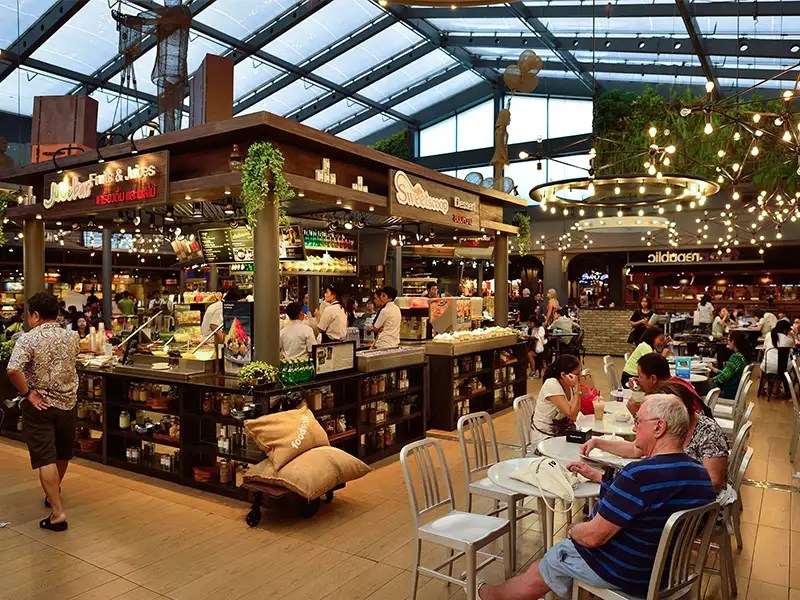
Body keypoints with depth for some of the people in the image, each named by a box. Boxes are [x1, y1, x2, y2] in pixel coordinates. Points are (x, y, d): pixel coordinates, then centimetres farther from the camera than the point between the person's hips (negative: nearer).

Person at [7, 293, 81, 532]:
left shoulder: (28, 339, -16)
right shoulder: (71, 337, -1)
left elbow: (13, 370, -29)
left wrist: (27, 393, -16)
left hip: (39, 405, -5)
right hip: (67, 403, 5)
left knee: (45, 458, -3)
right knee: (62, 453, 22)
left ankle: (58, 512, -6)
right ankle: (54, 491, 45)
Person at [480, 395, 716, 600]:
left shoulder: (640, 474, -32)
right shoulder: (701, 475, -4)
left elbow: (592, 536, -27)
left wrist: (571, 530, -4)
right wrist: (596, 476, 14)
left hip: (624, 574, -8)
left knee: (541, 569, 15)